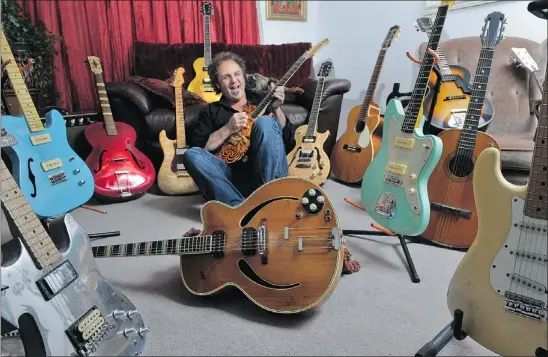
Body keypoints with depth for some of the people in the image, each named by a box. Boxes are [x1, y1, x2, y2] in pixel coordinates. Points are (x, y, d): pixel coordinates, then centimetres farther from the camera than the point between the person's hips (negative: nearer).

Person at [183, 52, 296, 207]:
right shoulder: (211, 111, 18)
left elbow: (289, 141, 7)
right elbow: (196, 148, 2)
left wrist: (277, 108, -7)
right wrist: (228, 129, -9)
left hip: (268, 174, 0)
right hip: (232, 177, 1)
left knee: (265, 122, -23)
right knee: (191, 155, -23)